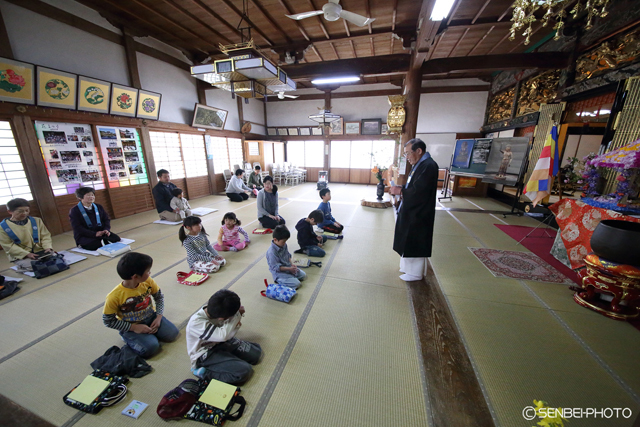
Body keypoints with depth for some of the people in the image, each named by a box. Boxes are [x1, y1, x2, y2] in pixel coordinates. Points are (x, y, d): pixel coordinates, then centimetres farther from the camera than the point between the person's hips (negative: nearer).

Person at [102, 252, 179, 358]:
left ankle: (149, 332, 13)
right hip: (130, 326, -3)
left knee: (172, 333, -9)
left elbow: (159, 297, 1)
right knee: (151, 347, -20)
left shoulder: (148, 282, -15)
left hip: (150, 317, 4)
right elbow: (108, 321, -13)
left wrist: (159, 317, -10)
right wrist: (133, 327, -17)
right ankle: (129, 338, 7)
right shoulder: (115, 297, -25)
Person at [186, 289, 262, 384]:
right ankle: (204, 372, -6)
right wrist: (237, 315, -32)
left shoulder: (215, 310, -16)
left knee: (256, 353, -4)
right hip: (205, 355, -5)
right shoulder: (196, 323, -33)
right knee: (244, 371, -20)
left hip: (221, 342, 6)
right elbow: (223, 335, -41)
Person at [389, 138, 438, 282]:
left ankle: (415, 273, 20)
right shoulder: (419, 164, 10)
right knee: (410, 242, 19)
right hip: (412, 211, 10)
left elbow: (418, 191, -26)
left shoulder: (429, 166, -20)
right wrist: (398, 189, -2)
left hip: (418, 213, -10)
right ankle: (409, 266, 34)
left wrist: (400, 191, -15)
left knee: (415, 243, 3)